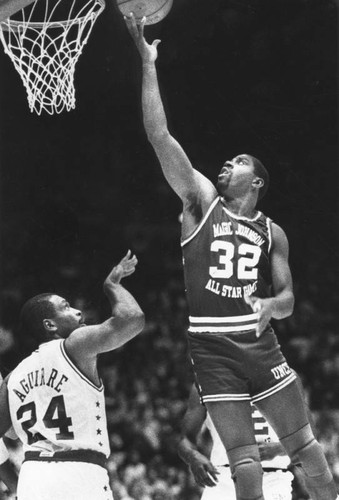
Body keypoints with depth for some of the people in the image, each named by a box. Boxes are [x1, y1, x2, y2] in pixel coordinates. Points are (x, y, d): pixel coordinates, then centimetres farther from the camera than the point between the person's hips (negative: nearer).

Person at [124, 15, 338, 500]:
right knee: (243, 457, -4)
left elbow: (288, 299, 11)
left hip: (258, 342, 2)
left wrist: (270, 305, -14)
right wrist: (148, 64, -7)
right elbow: (160, 137, -4)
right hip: (210, 345, -2)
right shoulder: (202, 203, 4)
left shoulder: (272, 232, 10)